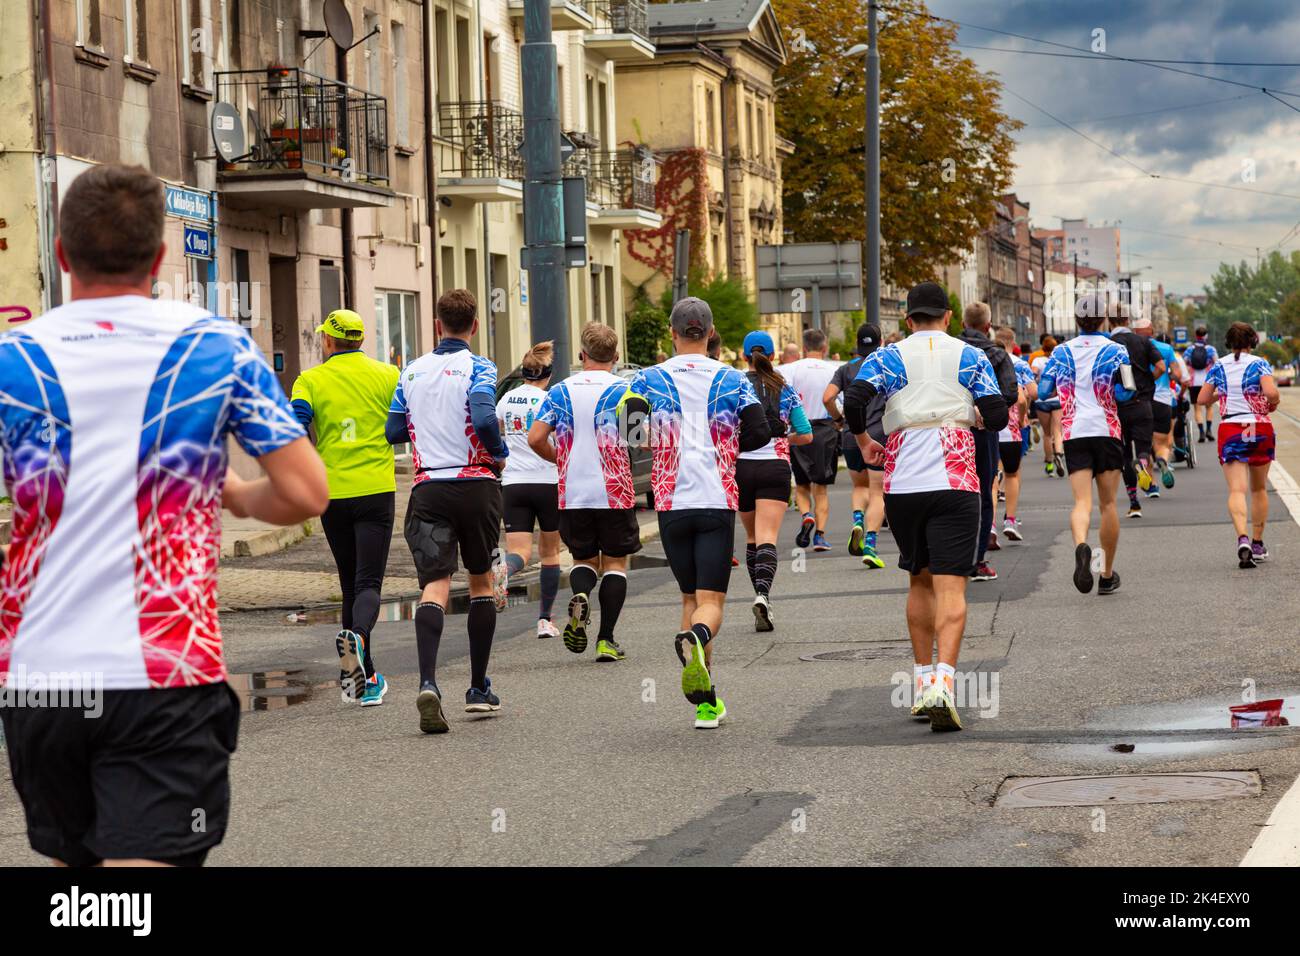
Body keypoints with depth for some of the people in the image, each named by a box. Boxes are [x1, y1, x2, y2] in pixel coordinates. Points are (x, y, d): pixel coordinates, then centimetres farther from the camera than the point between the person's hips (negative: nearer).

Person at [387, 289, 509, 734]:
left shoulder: (412, 371, 9)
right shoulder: (478, 368, -5)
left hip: (428, 487, 2)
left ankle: (428, 682, -29)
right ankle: (479, 689, 19)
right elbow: (484, 418, -21)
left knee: (434, 585, -6)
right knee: (483, 582, 15)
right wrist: (500, 454, -2)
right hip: (476, 484, -2)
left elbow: (393, 431, 11)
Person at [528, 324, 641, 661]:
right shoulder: (623, 389, -5)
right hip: (615, 493, -2)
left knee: (584, 558, 18)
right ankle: (606, 640, 2)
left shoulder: (561, 391, 3)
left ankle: (579, 596, -15)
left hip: (573, 494, 2)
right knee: (615, 562, 9)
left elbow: (535, 438, -4)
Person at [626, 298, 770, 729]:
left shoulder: (650, 379, 2)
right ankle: (695, 638, -39)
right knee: (711, 600, -2)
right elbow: (760, 433, -6)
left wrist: (652, 445, 12)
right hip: (718, 502, -1)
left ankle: (706, 702, 10)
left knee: (690, 597, 14)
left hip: (671, 503, 1)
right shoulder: (731, 380, 2)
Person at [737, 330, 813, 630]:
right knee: (767, 536, -10)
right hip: (776, 467, -1)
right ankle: (763, 595, -31)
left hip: (742, 466, 1)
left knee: (752, 536, 18)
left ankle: (760, 594, 25)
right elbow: (805, 435, 7)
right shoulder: (785, 389, 4)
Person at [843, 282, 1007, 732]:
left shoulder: (889, 357, 6)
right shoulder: (970, 357, 7)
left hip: (902, 486, 2)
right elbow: (997, 417, 0)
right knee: (951, 588, -6)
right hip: (956, 484, -2)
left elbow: (853, 399, -10)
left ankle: (923, 680, 22)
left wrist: (864, 441, 7)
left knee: (920, 581, 19)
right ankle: (944, 681, -24)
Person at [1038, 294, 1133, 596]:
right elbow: (1125, 392, -13)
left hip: (1073, 434, 1)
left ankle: (1081, 546, -37)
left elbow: (1042, 392, 5)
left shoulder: (1061, 352, 7)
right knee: (1108, 503, 9)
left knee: (1082, 502, -5)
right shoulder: (1115, 350, 0)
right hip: (1107, 432, -1)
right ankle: (1107, 575, 15)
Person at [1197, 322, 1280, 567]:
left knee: (1237, 490, -8)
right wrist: (1273, 404, 1)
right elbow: (1271, 392, -20)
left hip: (1230, 430, 0)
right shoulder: (1259, 364, -4)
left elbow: (1202, 399, 5)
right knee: (1259, 489, 17)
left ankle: (1243, 539, -31)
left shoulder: (1219, 367, 4)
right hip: (1260, 429, 0)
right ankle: (1258, 543, 21)